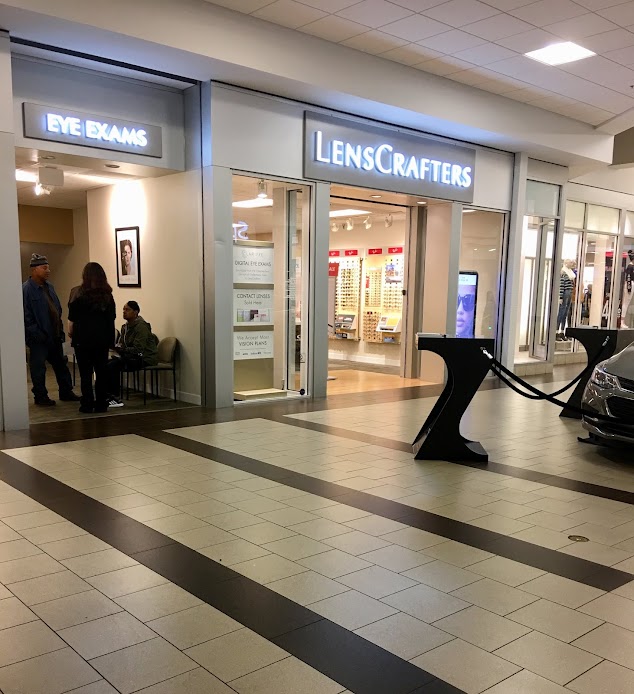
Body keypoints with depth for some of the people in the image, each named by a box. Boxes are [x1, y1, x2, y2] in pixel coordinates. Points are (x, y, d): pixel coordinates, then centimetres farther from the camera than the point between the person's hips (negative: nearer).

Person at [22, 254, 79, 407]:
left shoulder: (49, 286, 11)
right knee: (38, 368, 4)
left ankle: (66, 392, 25)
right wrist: (36, 334, -19)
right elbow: (26, 316, -18)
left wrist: (60, 329, 10)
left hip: (54, 335, 8)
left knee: (61, 365, 14)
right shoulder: (26, 289, -14)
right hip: (39, 338, -8)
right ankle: (40, 396, 15)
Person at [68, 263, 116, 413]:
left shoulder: (80, 295, -9)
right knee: (101, 371, 8)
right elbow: (112, 318, 8)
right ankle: (101, 404, 11)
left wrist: (71, 333, 13)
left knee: (86, 373, 4)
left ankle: (88, 404, 6)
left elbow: (71, 319, -4)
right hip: (103, 339, 3)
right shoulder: (108, 295, 2)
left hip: (83, 339, -3)